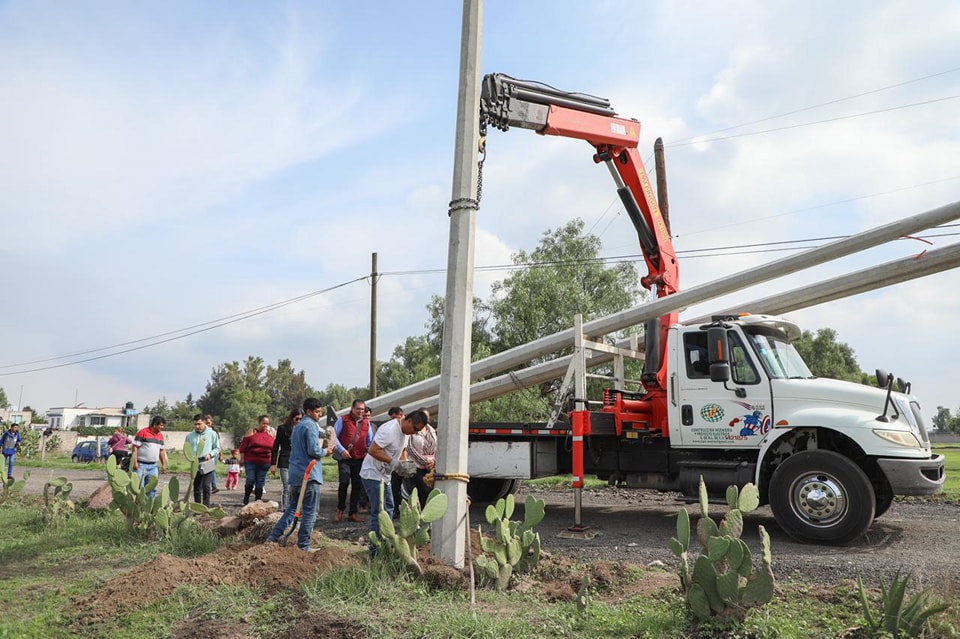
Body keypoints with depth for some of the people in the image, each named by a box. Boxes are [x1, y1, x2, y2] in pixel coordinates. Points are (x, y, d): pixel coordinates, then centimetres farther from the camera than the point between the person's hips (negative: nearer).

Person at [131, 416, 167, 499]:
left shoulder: (160, 435, 13)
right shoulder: (143, 432, -8)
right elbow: (135, 447, -11)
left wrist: (163, 464, 14)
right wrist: (135, 462, -16)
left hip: (153, 466, 6)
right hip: (141, 465, -6)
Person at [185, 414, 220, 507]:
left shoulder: (212, 434, 3)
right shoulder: (190, 436, 11)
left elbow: (217, 448, 7)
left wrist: (210, 454, -12)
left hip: (208, 465, -4)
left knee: (206, 486, -14)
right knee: (196, 488, 8)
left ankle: (206, 507, -10)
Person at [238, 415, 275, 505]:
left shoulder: (270, 435, 9)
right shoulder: (251, 433, -2)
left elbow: (274, 449, 14)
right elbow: (243, 447, -2)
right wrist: (242, 458, -6)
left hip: (264, 463, 3)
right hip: (251, 462, -3)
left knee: (260, 483, 6)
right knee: (250, 480, -5)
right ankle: (246, 498, 18)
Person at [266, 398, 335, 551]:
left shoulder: (297, 426, 18)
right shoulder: (310, 426, -13)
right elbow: (313, 450, -21)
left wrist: (323, 448, 14)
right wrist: (325, 451, -2)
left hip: (295, 474, 9)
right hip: (309, 474, -9)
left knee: (292, 508, 20)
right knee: (310, 512, 0)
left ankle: (273, 537, 16)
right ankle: (303, 546, 5)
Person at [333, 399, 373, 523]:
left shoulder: (366, 423, 12)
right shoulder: (343, 420, 0)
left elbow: (370, 440, 18)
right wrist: (341, 450, -12)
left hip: (360, 459, 4)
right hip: (345, 458, -4)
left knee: (357, 486, 6)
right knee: (344, 483, -12)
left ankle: (353, 513, 16)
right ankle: (340, 510, 9)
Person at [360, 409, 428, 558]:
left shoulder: (406, 432, 5)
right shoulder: (389, 430, -26)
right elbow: (372, 450, -30)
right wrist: (392, 461, -31)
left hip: (385, 475, 10)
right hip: (373, 474, -10)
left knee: (388, 508, 18)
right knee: (379, 513, -9)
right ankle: (375, 553, -2)